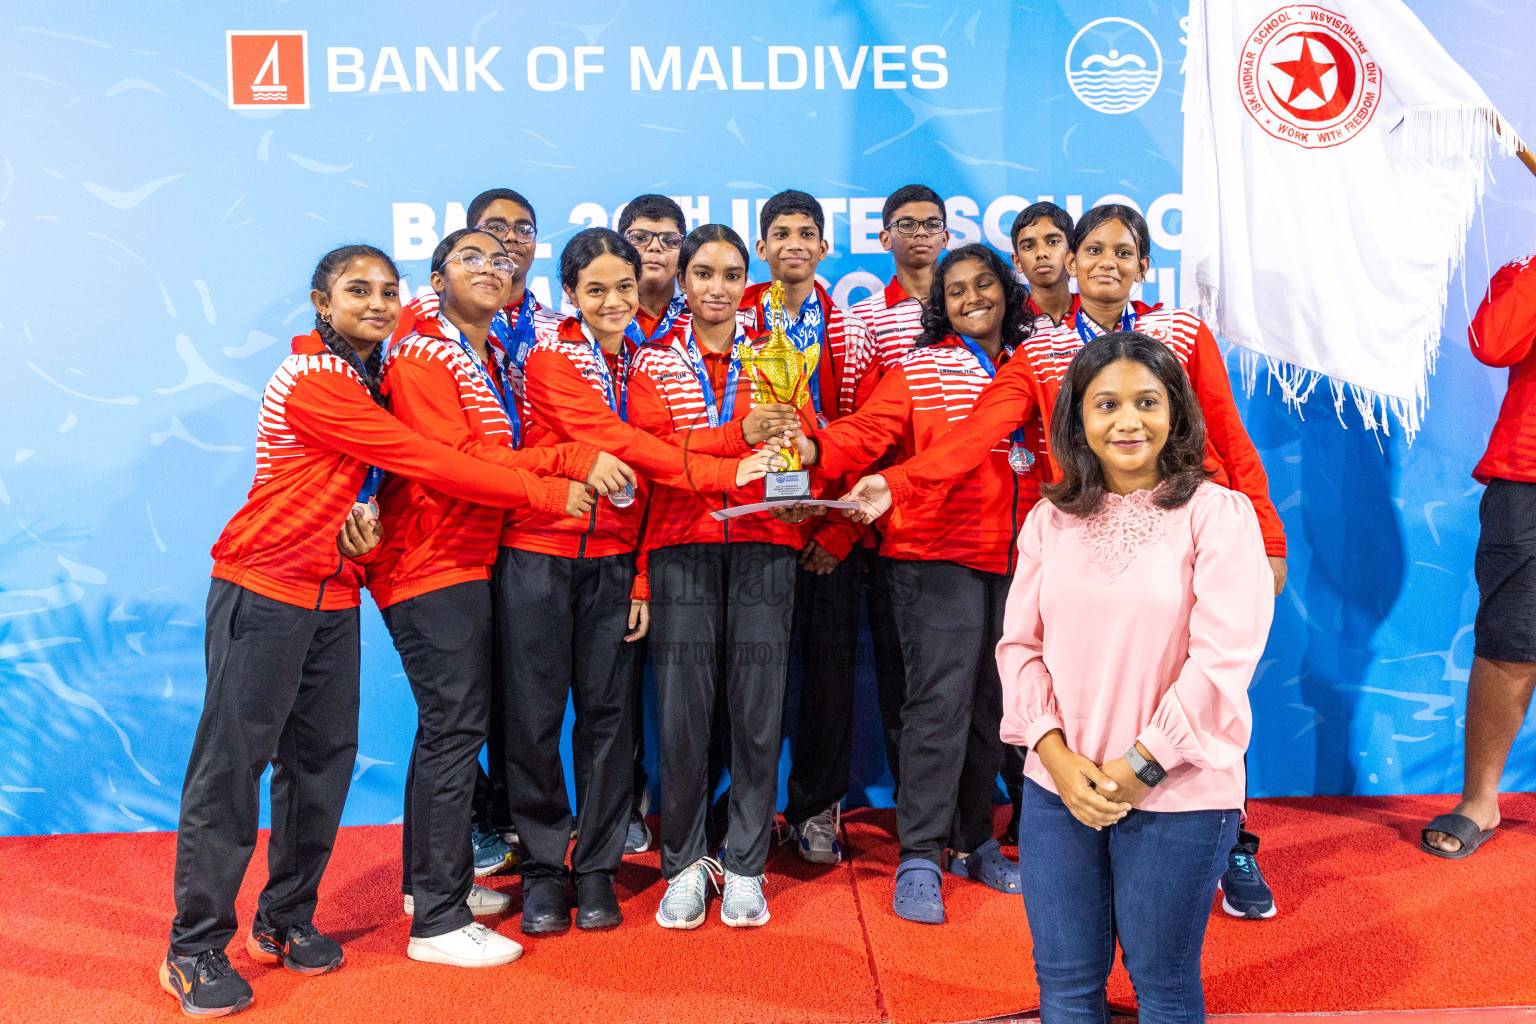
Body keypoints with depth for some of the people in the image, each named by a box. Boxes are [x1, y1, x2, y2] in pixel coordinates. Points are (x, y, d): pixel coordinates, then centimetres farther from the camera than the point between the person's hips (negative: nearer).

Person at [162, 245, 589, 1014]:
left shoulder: (368, 380, 13)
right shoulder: (313, 380, -16)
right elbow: (427, 463, -21)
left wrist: (369, 526, -12)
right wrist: (548, 492, -18)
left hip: (335, 596, 8)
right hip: (266, 589, -8)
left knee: (323, 757, 9)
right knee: (232, 762, -2)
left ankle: (284, 920, 24)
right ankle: (195, 947, 10)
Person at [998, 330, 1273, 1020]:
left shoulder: (1217, 514, -7)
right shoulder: (1050, 518, 6)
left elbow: (1223, 658, -13)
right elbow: (1019, 643, 5)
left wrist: (1139, 767, -14)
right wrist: (1055, 752, -8)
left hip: (1177, 795, -3)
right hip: (1058, 790, 4)